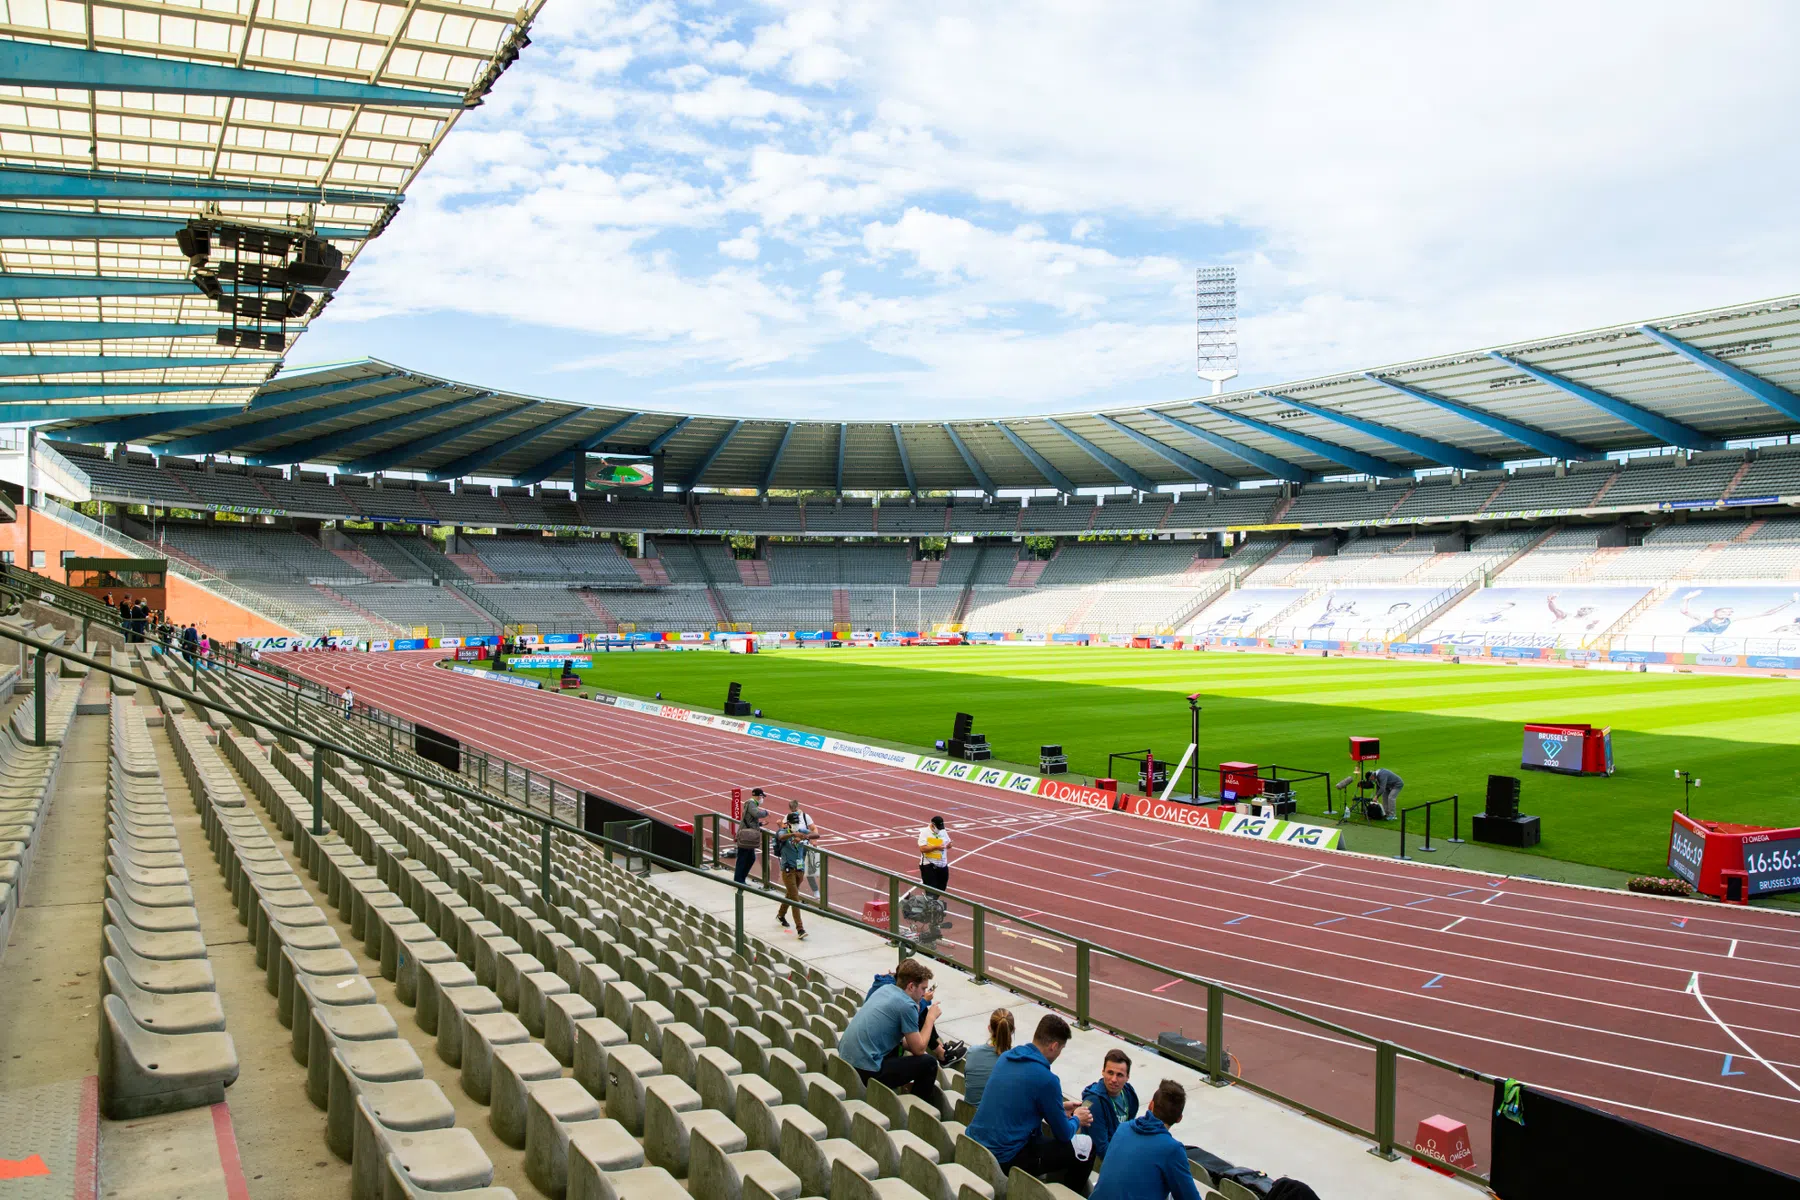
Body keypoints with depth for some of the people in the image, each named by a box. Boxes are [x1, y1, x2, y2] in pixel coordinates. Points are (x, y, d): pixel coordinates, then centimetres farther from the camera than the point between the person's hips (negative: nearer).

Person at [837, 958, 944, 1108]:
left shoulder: (885, 988, 10)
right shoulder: (907, 1005, -14)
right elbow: (919, 1049, -4)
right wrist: (931, 1018, 5)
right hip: (866, 1070, -9)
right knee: (929, 1063, 0)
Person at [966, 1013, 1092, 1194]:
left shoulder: (1006, 1057, 5)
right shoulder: (1046, 1079, -17)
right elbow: (1063, 1134, -5)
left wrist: (1059, 1107, 28)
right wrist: (1076, 1119, 16)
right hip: (1004, 1159, -8)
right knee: (1082, 1151, 5)